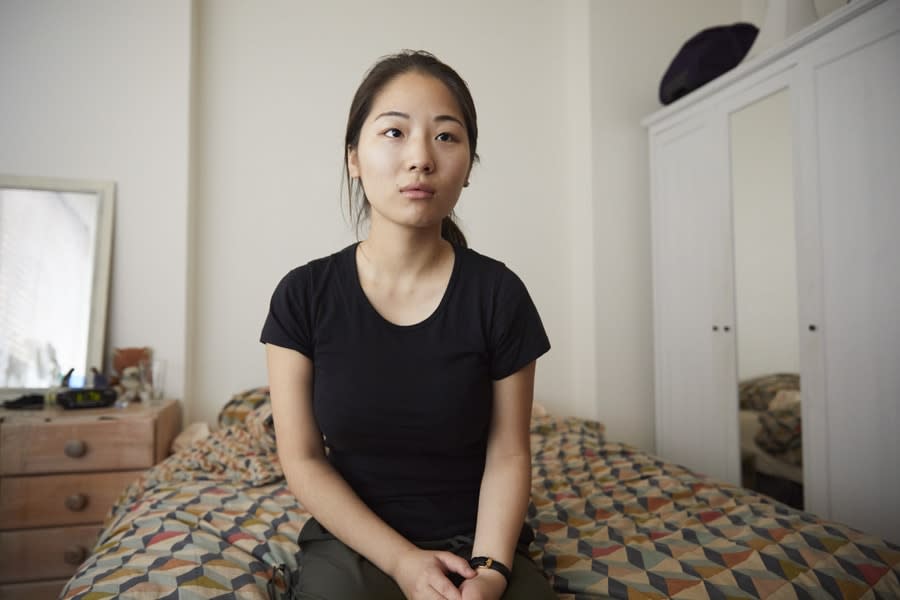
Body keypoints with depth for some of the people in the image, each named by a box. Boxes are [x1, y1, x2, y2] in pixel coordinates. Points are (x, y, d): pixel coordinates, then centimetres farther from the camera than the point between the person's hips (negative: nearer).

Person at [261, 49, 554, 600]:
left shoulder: (499, 294, -10)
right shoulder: (303, 296, -9)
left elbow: (507, 455, -5)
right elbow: (303, 460, -6)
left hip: (475, 540, 1)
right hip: (352, 541, 0)